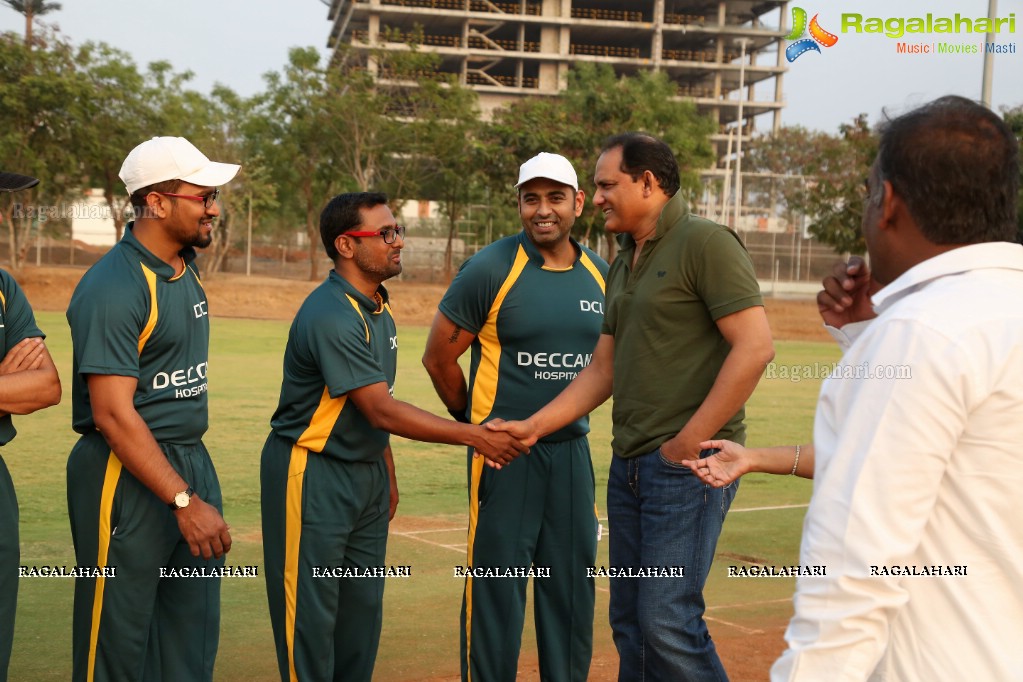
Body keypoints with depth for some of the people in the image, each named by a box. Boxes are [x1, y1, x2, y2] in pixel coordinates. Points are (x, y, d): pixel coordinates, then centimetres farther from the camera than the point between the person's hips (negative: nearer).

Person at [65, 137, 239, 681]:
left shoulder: (185, 270, 10)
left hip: (192, 464, 9)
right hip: (128, 477, -8)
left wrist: (197, 487, 11)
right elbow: (113, 415, -21)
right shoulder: (113, 287, -17)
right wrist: (184, 501, -23)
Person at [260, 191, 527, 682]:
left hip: (367, 472, 9)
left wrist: (387, 474, 18)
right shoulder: (332, 316, -22)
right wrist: (472, 436, -23)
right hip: (312, 474, -9)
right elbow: (381, 410, -25)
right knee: (311, 611, -1)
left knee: (364, 605, 14)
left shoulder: (377, 307, 8)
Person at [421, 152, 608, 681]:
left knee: (572, 587, 12)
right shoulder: (490, 270, -10)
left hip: (573, 450, 5)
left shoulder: (599, 275, 6)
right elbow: (438, 355, -5)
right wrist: (475, 422, 5)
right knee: (496, 587, 0)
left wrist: (572, 416, 14)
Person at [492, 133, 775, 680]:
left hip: (687, 465, -8)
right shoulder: (623, 264, 17)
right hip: (629, 464, 8)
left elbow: (755, 347, -17)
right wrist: (534, 427, 10)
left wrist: (689, 441, -16)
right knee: (629, 619, 12)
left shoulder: (705, 243, -9)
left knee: (667, 621, -9)